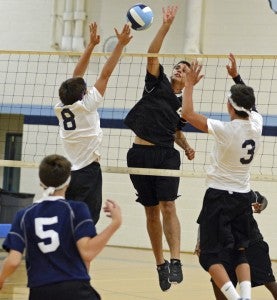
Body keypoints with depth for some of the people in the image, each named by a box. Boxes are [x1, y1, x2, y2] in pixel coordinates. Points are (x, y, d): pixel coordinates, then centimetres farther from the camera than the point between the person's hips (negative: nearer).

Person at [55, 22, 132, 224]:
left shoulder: (61, 108, 4)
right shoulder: (85, 106, -11)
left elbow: (77, 76, 14)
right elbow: (106, 74, -9)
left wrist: (91, 44, 18)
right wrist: (121, 44, -5)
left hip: (69, 172, 7)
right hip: (88, 170, -7)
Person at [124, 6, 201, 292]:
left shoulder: (182, 104, 13)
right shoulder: (158, 83, 6)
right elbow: (152, 53, -7)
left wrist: (187, 147, 10)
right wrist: (166, 25, -15)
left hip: (166, 155, 1)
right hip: (141, 153, -1)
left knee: (168, 207, -15)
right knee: (152, 212, 4)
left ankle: (175, 262, -21)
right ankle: (160, 264, 15)